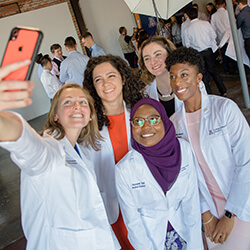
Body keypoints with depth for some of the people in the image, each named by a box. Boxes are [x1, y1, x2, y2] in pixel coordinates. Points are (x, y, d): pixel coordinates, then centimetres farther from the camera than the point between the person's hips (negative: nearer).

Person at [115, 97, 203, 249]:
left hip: (183, 232, 2)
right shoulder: (124, 169, -21)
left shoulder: (184, 149, -15)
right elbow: (132, 221, -12)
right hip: (152, 238, -2)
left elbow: (192, 201, -9)